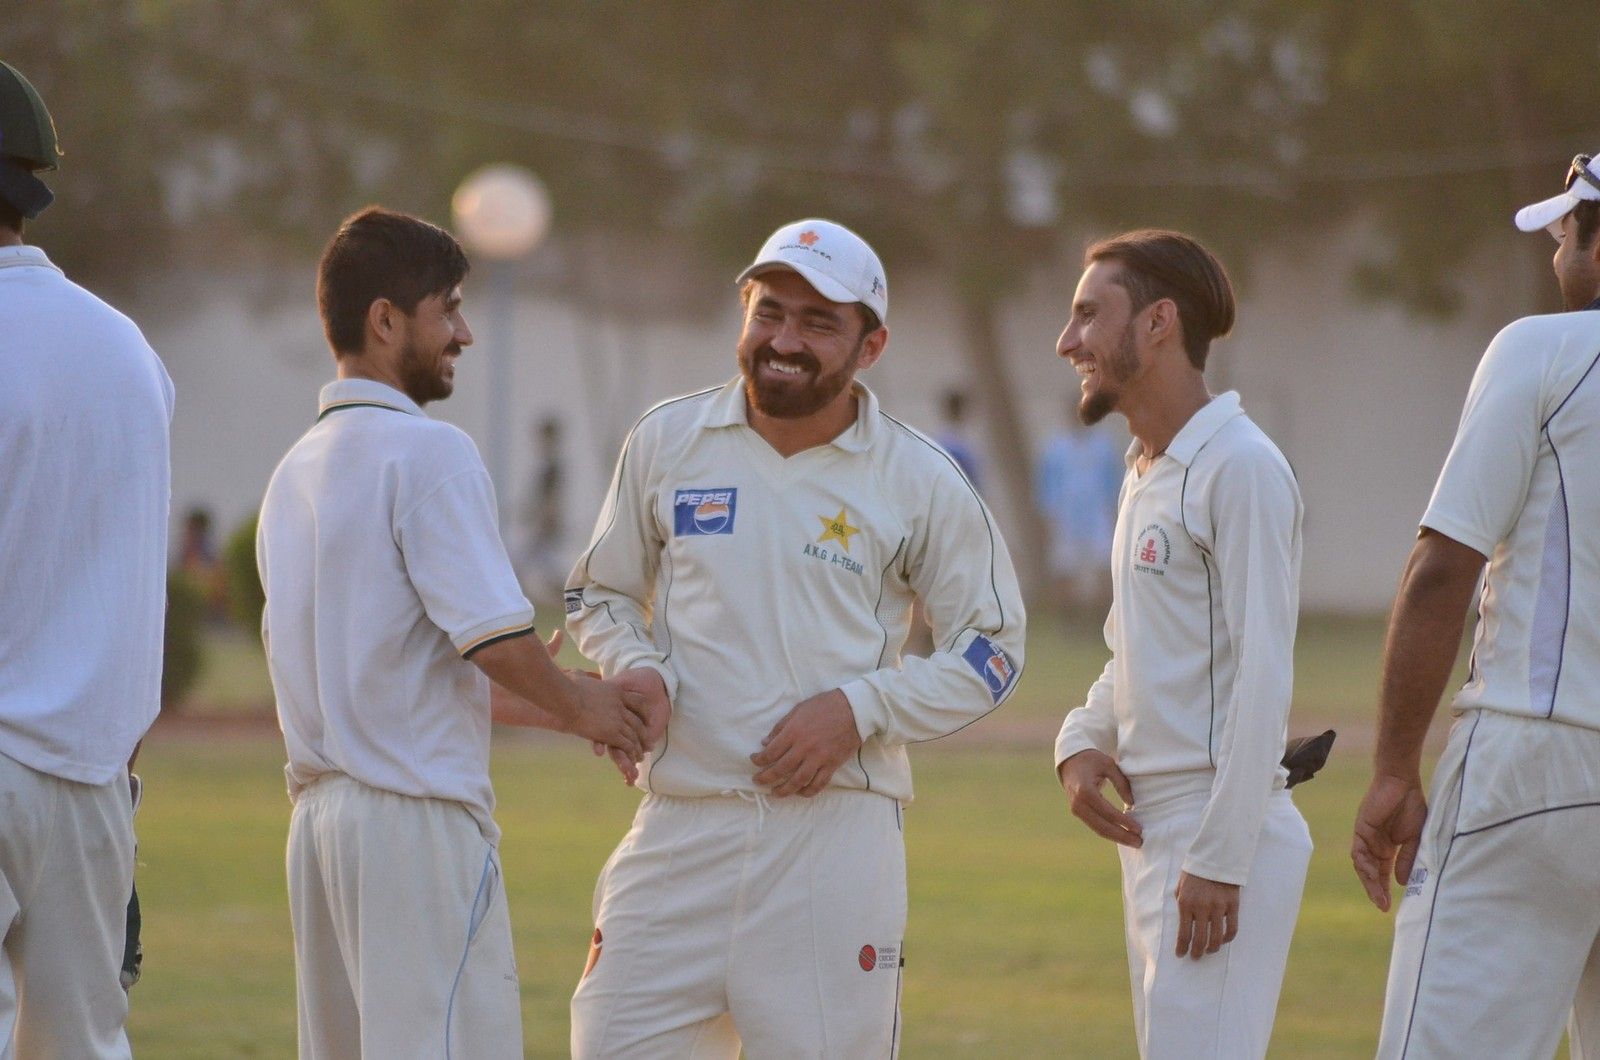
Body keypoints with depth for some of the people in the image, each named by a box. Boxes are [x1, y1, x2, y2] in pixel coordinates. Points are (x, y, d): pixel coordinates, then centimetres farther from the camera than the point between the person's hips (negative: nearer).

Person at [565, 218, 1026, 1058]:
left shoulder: (920, 481, 2)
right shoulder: (668, 442, 7)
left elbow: (992, 647, 6)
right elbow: (598, 594, 19)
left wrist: (859, 709, -9)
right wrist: (637, 670, -4)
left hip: (835, 826, -2)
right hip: (680, 822, 2)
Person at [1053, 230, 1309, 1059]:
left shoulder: (1240, 467, -12)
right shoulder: (1143, 475, 16)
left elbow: (1262, 677, -18)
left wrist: (1218, 859, -21)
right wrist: (1082, 741, 6)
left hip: (1226, 833, -10)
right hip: (1148, 828, 10)